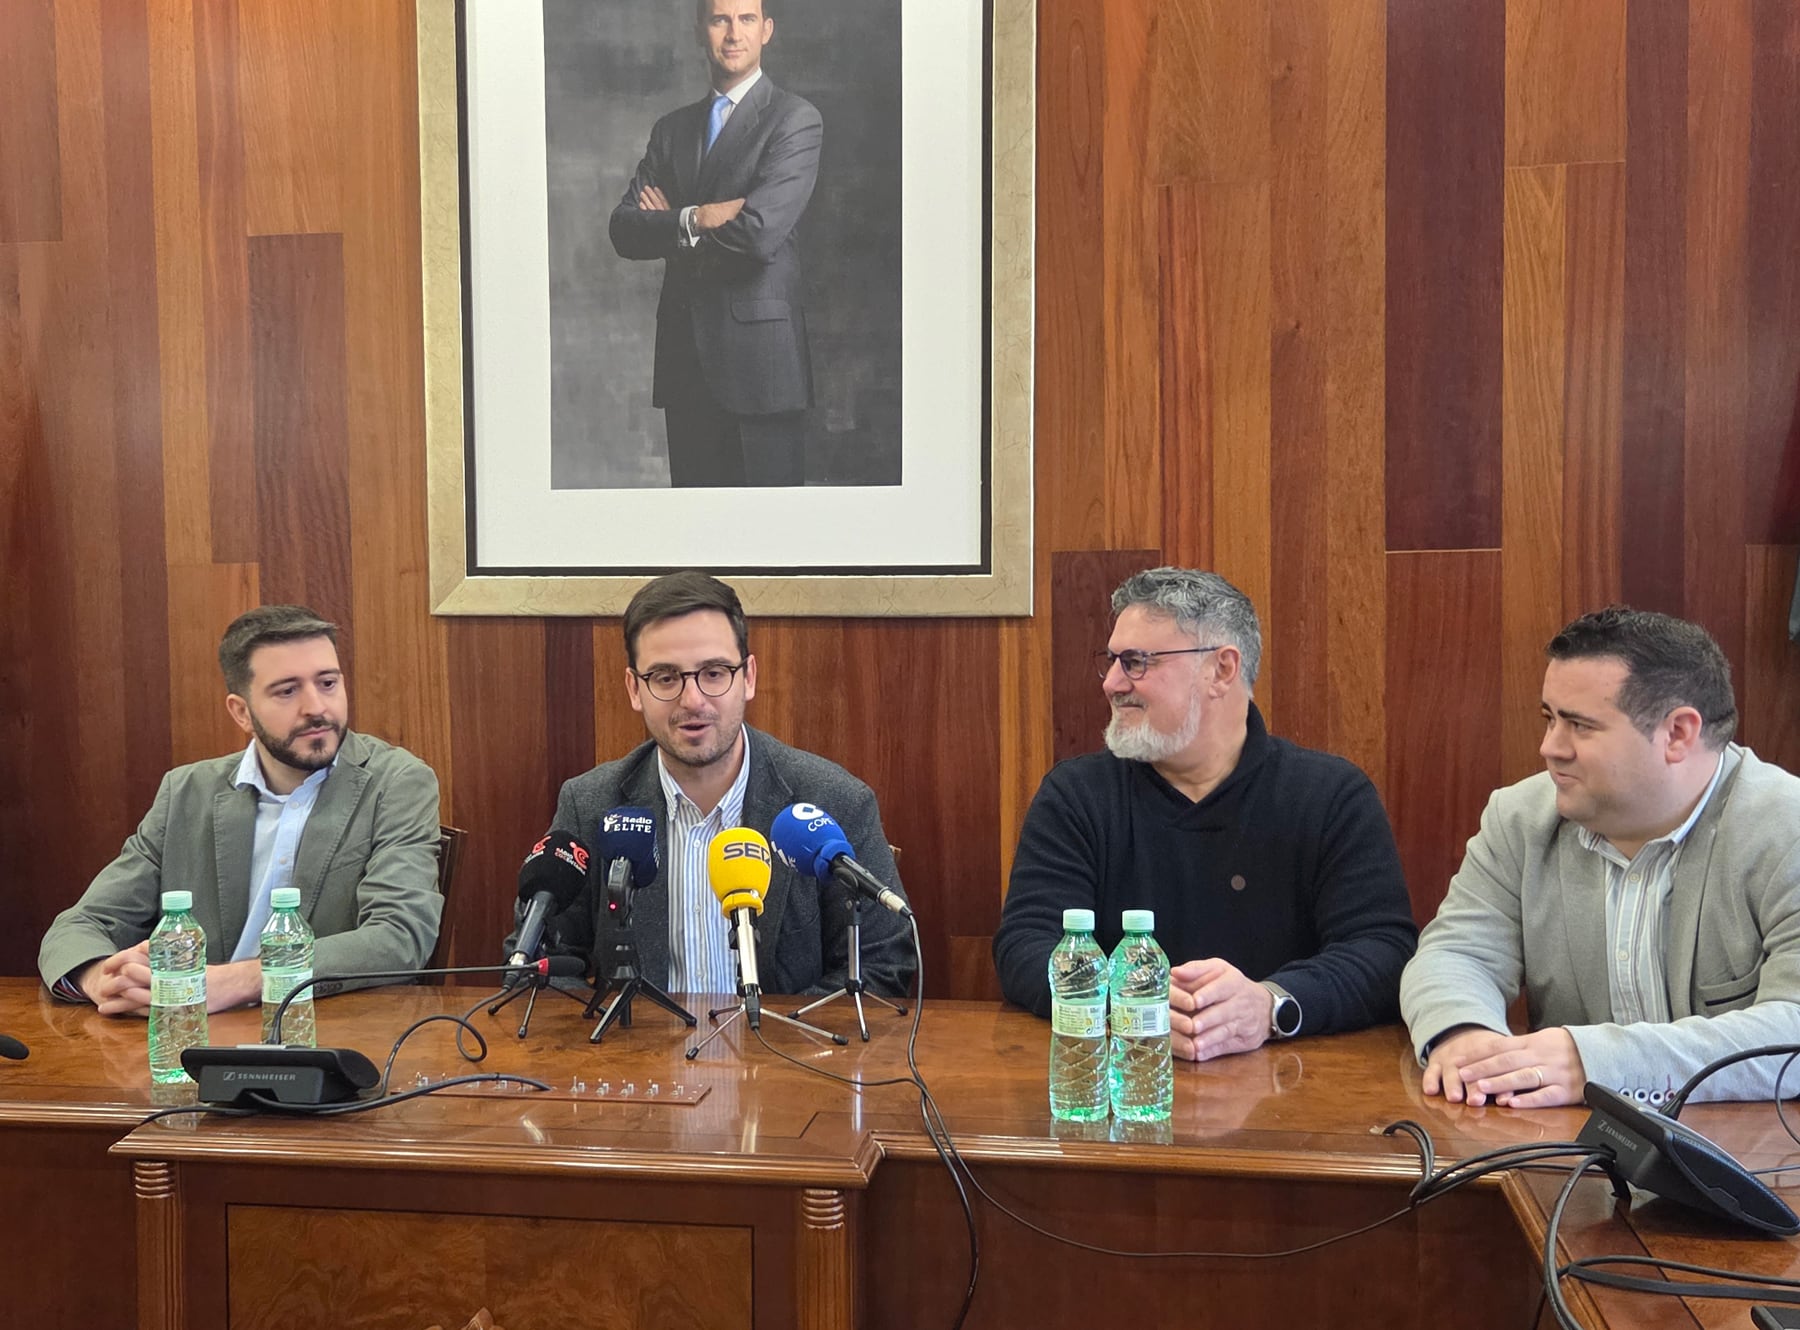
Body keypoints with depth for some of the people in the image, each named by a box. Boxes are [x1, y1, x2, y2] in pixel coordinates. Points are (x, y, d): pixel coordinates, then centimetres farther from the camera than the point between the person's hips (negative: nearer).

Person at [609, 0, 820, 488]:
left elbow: (760, 232, -16)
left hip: (760, 355, -5)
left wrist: (670, 225, -2)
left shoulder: (795, 119, -2)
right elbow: (624, 231, 5)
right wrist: (694, 219, -12)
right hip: (685, 357, 5)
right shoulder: (671, 129, 16)